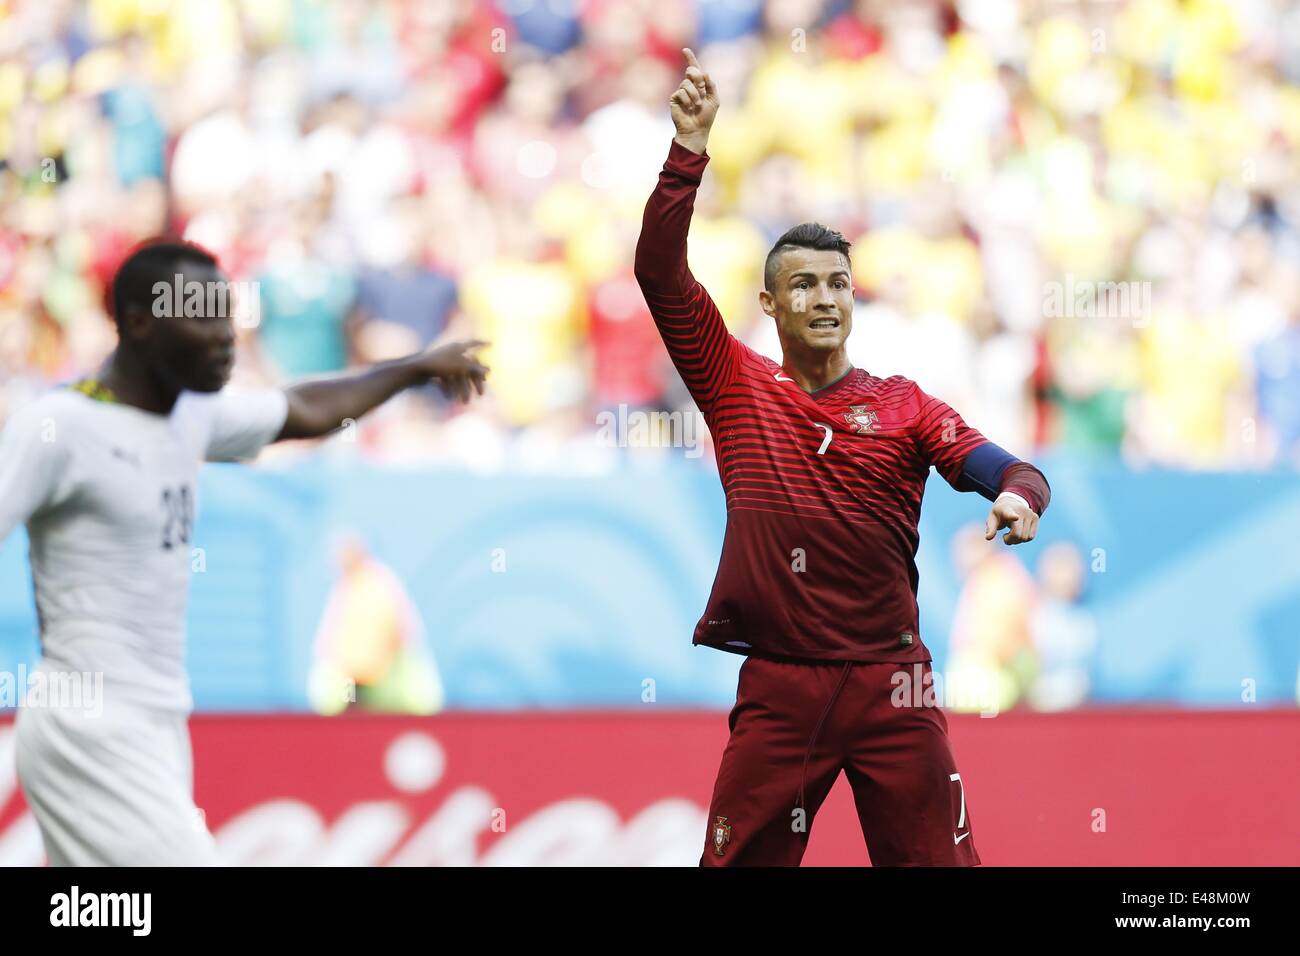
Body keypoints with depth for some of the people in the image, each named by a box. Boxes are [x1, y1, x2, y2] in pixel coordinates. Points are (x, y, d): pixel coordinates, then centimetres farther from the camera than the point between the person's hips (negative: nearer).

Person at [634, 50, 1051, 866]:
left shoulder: (902, 406, 8)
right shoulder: (737, 387, 7)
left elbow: (985, 462, -4)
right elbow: (661, 272, -1)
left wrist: (1018, 493, -28)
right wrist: (689, 151, -8)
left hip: (890, 685, 0)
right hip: (777, 690, 0)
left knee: (938, 860, -1)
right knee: (740, 861, 3)